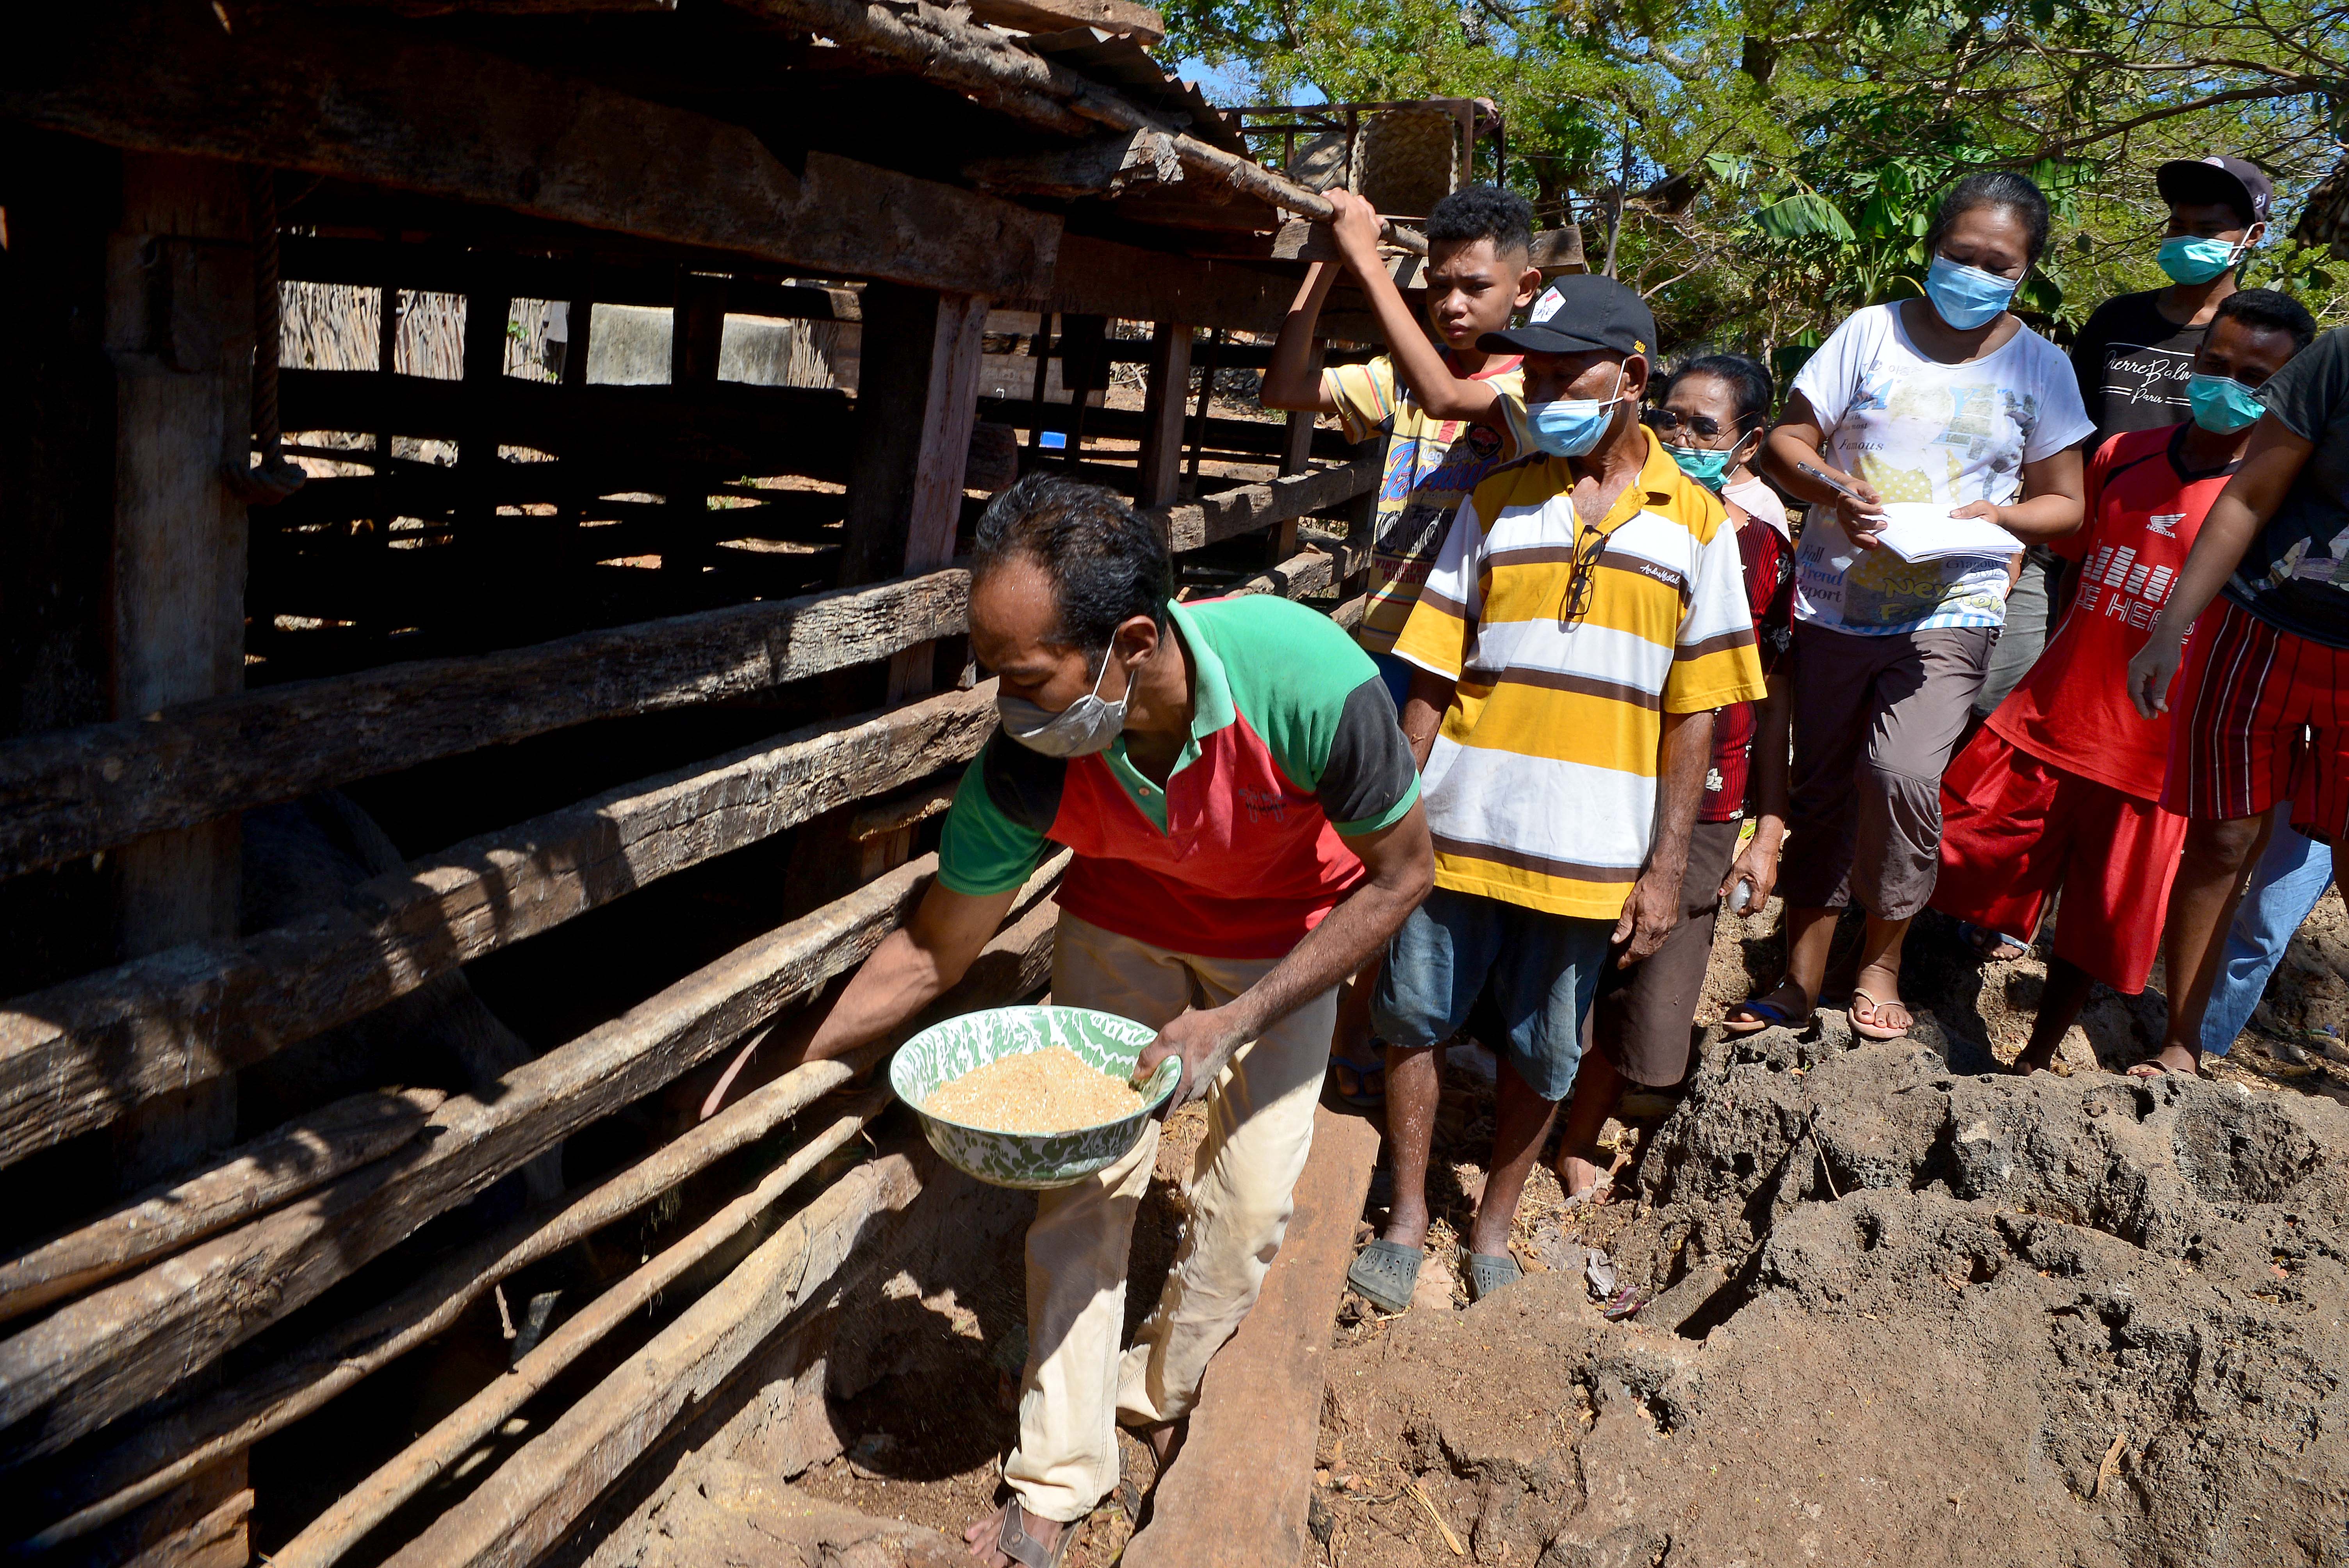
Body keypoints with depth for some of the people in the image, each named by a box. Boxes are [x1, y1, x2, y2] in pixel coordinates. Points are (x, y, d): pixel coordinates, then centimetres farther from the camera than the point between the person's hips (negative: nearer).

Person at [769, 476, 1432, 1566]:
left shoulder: (1310, 682, -41)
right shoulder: (1024, 768, -32)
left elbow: (1400, 876, -22)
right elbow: (931, 952, -14)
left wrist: (1236, 1020, -26)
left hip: (1288, 934, -1)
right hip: (1122, 920, 1)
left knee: (1250, 1201, 1)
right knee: (1085, 1179, -3)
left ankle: (1159, 1393, 31)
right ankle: (1058, 1476, 16)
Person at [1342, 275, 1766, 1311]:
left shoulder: (1695, 523, 1)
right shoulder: (1495, 505, 4)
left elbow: (1693, 711, 1)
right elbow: (1433, 677, 4)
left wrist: (1666, 866, -3)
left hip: (1590, 852, -1)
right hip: (1459, 828, 1)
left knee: (1542, 1052, 12)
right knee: (1414, 1019, 8)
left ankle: (1492, 1230, 33)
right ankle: (1407, 1220, 27)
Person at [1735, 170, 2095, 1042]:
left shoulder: (2039, 366, 5)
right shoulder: (1871, 332, 3)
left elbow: (2064, 504, 8)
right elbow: (1784, 444, 2)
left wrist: (1992, 516, -13)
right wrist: (1834, 491, -18)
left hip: (1951, 611, -1)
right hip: (1836, 602, 2)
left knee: (1903, 772, -22)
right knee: (1820, 787, 8)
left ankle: (1882, 962, 3)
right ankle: (1801, 979, 23)